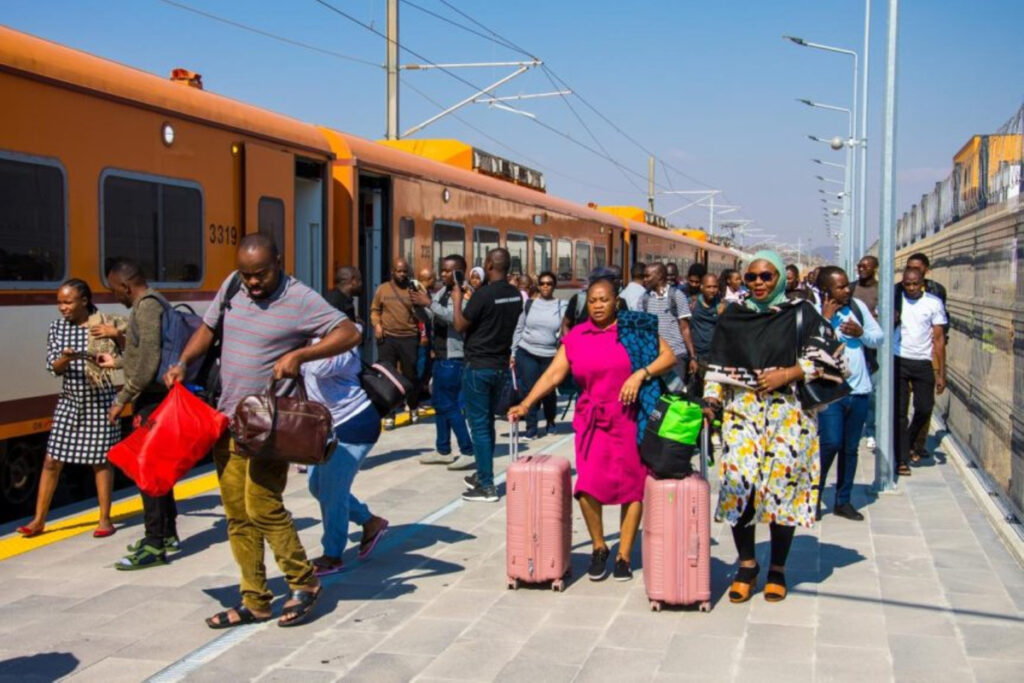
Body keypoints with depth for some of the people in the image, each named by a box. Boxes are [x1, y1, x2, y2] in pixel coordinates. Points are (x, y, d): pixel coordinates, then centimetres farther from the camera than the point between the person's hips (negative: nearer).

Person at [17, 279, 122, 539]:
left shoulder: (107, 324, -8)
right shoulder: (57, 328, 1)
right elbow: (53, 367, -3)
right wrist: (65, 359, -25)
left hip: (100, 401, -3)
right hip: (69, 402, 3)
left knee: (100, 460, 4)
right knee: (51, 461, 4)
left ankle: (104, 519, 16)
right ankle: (39, 520, 14)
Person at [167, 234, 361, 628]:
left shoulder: (299, 299, -10)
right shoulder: (231, 287, 8)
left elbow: (350, 333, -15)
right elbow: (208, 328, 21)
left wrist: (299, 354, -25)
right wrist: (182, 364, 5)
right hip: (228, 418, 7)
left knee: (263, 505, -13)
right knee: (237, 515, 7)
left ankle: (304, 584, 7)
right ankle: (254, 602, 17)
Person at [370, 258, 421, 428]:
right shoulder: (382, 289, 7)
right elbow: (374, 310, 11)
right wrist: (376, 324, -7)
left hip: (409, 338, 0)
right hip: (387, 338, 0)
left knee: (411, 375, 6)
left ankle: (413, 408, 29)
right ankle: (389, 415, 9)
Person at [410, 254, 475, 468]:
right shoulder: (442, 291, 11)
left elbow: (454, 317, -30)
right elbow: (432, 316, 17)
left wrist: (429, 303, -29)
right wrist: (420, 303, -1)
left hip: (453, 358, -9)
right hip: (441, 355, 10)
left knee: (450, 405, -7)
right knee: (440, 404, 15)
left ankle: (468, 452, -1)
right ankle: (443, 450, 24)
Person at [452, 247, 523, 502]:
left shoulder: (483, 295, -19)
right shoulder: (516, 295, 3)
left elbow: (460, 326, -11)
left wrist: (457, 300, 4)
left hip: (479, 366, -7)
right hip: (501, 365, 7)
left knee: (479, 425, -2)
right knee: (488, 422, 18)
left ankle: (486, 486, -3)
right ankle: (482, 475, 28)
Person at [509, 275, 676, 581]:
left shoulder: (636, 328, 1)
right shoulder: (576, 337, 7)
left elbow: (668, 356, 0)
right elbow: (553, 374, 2)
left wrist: (641, 374, -15)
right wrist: (526, 404, -7)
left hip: (630, 418, -1)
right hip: (592, 420, 1)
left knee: (632, 485, 2)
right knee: (588, 484, -11)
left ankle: (624, 555, 13)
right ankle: (599, 547, 11)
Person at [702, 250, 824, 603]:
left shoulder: (801, 313, 4)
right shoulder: (732, 317, 11)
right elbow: (717, 366, 13)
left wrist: (788, 373, -11)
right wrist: (711, 401, -1)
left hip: (788, 410, -1)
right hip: (742, 409, 2)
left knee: (783, 484, -3)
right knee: (737, 481, -12)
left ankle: (777, 570, 15)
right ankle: (746, 564, 8)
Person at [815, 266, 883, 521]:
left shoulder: (858, 306, 4)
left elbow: (879, 337, 11)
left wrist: (861, 332, -8)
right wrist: (825, 319, -22)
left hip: (859, 388, 5)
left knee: (850, 448, 11)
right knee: (831, 443, -14)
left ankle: (843, 501, 22)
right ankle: (814, 495, 5)